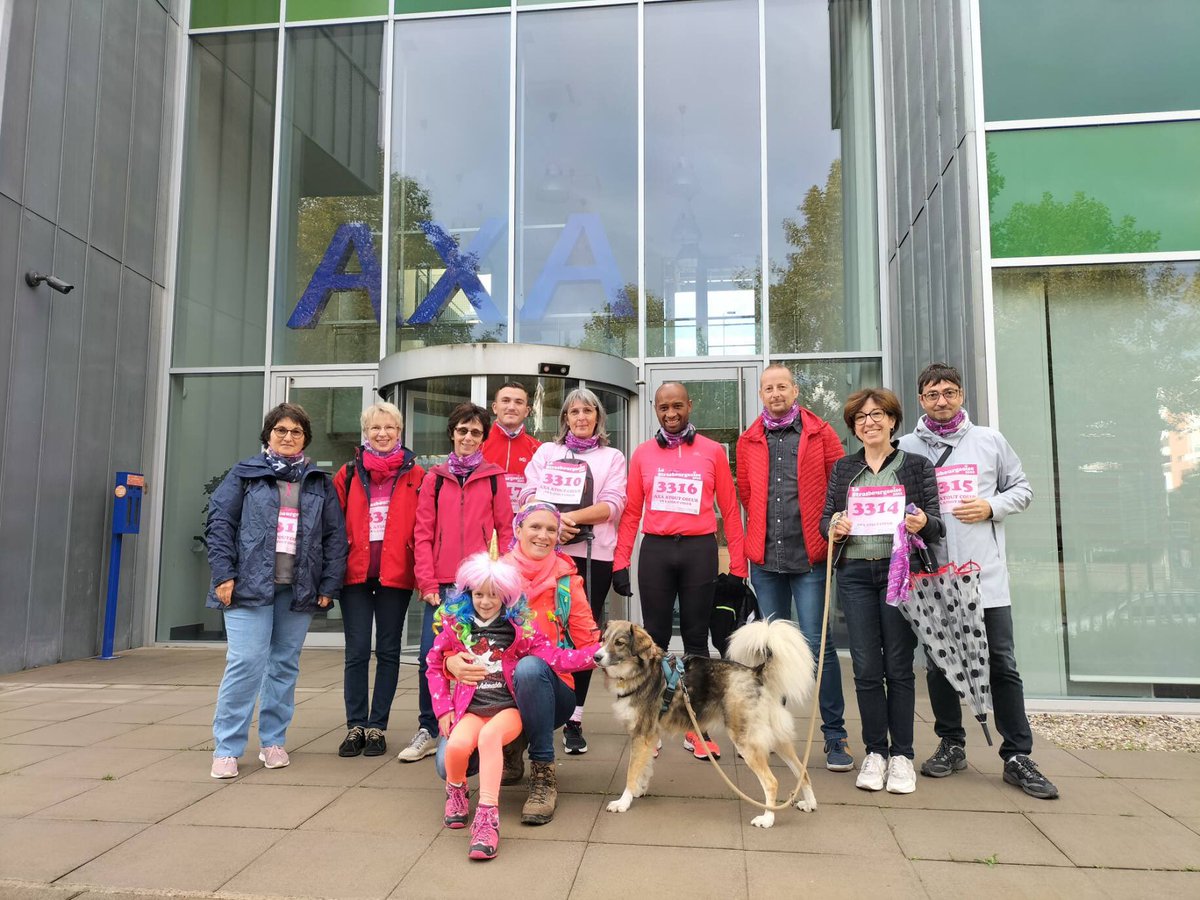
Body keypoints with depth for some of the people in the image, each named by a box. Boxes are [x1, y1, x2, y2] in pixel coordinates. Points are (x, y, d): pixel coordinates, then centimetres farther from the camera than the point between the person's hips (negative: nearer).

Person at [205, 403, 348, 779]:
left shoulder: (320, 483, 12)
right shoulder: (245, 474, 6)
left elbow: (335, 536, 9)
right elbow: (219, 522, 0)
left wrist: (329, 585, 2)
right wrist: (224, 574, -9)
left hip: (299, 589, 3)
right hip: (251, 584, -3)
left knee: (285, 664, 9)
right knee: (246, 663, -8)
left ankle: (273, 741, 23)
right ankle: (226, 748, 4)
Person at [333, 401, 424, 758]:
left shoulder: (414, 475, 5)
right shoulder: (348, 474, 9)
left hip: (395, 574, -1)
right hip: (355, 572, 1)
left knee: (388, 650, 7)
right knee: (357, 651, 3)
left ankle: (377, 726, 16)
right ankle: (355, 726, 15)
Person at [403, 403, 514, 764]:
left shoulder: (494, 478, 6)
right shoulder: (434, 478, 9)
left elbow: (505, 531, 5)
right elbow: (423, 534, 5)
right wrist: (427, 582, -3)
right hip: (441, 585, 1)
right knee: (430, 658, 0)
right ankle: (427, 731, 15)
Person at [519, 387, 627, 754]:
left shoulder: (612, 458, 13)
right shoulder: (546, 452, 18)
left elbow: (612, 505, -1)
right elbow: (529, 495, 6)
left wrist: (572, 517, -13)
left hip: (592, 557, -1)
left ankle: (574, 720, 10)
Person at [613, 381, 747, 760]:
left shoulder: (713, 452, 5)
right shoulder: (643, 454, 8)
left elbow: (729, 510, 4)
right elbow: (631, 512, 7)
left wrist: (738, 566, -1)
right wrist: (620, 562, 0)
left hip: (699, 550, -1)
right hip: (655, 550, 1)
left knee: (696, 639, 7)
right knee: (655, 638, 6)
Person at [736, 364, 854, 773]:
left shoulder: (820, 433, 3)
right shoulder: (749, 441, 10)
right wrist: (765, 529, 11)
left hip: (809, 556, -3)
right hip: (765, 556, 3)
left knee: (818, 643, -4)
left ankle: (834, 734, 6)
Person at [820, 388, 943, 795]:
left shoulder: (917, 465, 5)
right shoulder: (843, 469, 13)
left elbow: (937, 525, 3)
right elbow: (825, 517, 13)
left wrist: (923, 524, -20)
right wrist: (833, 526, -10)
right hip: (855, 574, 2)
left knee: (898, 666, 2)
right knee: (866, 668, 3)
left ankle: (901, 755, 14)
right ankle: (875, 752, 16)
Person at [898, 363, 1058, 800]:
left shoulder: (989, 440, 6)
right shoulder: (906, 448, 5)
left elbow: (1022, 489, 11)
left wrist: (991, 506, -7)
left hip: (985, 571, 0)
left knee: (1002, 664, 2)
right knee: (939, 662, 10)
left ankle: (1017, 756, 11)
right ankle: (951, 745, 24)